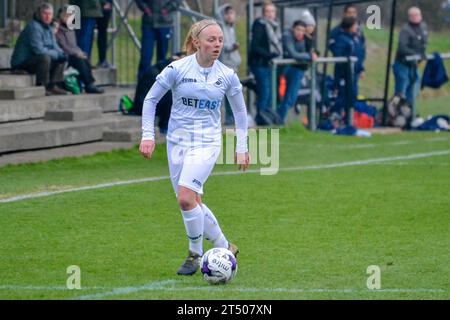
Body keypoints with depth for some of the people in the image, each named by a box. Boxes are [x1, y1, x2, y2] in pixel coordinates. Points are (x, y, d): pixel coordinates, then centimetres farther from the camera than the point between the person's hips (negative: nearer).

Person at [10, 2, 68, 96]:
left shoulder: (48, 28, 13)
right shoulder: (34, 27, -20)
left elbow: (54, 46, 16)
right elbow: (39, 50, -26)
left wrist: (62, 54, -6)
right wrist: (56, 54, -16)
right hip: (21, 63, -10)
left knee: (61, 60, 13)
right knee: (45, 58, -35)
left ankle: (54, 86, 5)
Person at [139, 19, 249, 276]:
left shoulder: (227, 76, -3)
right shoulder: (177, 69, -8)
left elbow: (240, 111, 12)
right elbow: (151, 100, 2)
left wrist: (242, 148, 11)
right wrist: (148, 135, -5)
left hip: (207, 142, -2)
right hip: (177, 141, 2)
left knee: (186, 198, -20)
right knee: (192, 203, 5)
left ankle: (196, 254, -1)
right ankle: (225, 247, 24)